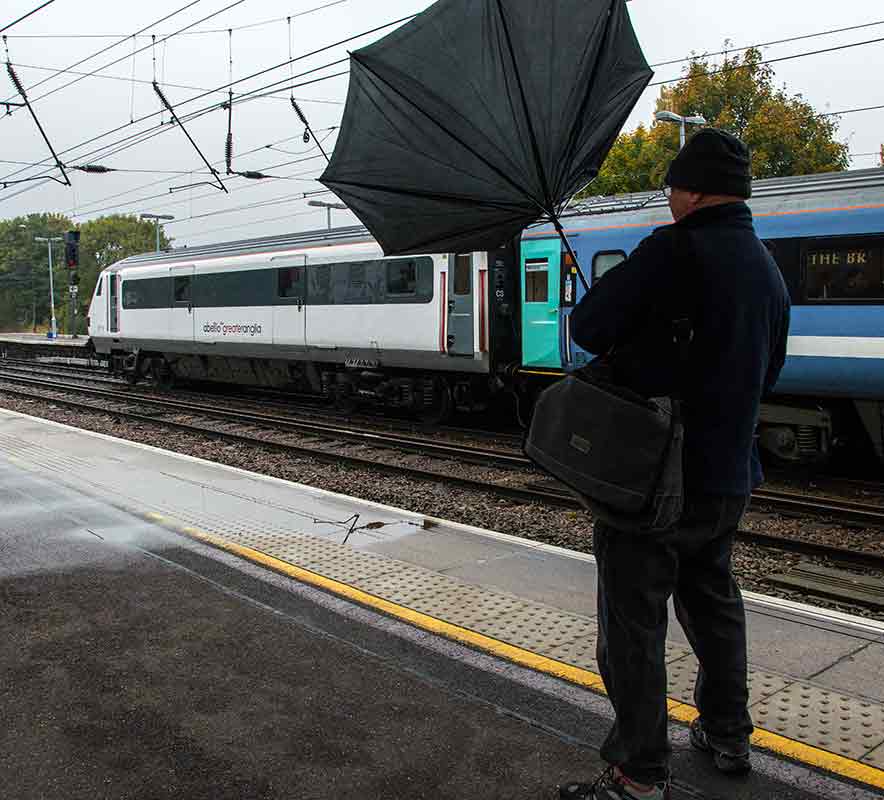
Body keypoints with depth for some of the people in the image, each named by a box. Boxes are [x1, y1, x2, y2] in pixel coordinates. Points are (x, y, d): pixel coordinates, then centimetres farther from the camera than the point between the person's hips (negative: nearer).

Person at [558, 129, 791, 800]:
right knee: (713, 599, 24)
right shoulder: (770, 270, 10)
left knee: (633, 619, 1)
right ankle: (728, 735, 38)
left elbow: (588, 328, -15)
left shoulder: (676, 249, -17)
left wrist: (633, 340, 5)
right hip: (729, 474, 9)